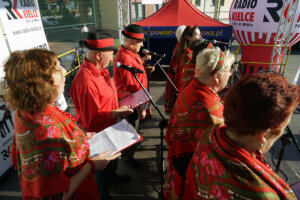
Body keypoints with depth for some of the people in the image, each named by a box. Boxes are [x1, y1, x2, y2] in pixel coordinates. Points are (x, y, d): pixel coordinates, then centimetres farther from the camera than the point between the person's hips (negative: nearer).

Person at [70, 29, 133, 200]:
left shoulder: (99, 70, -5)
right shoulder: (86, 81, -34)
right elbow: (91, 119, -30)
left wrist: (120, 101, 2)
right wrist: (117, 113, -26)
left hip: (110, 128, 9)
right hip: (98, 134, -8)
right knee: (105, 164, 17)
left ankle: (112, 176, 62)